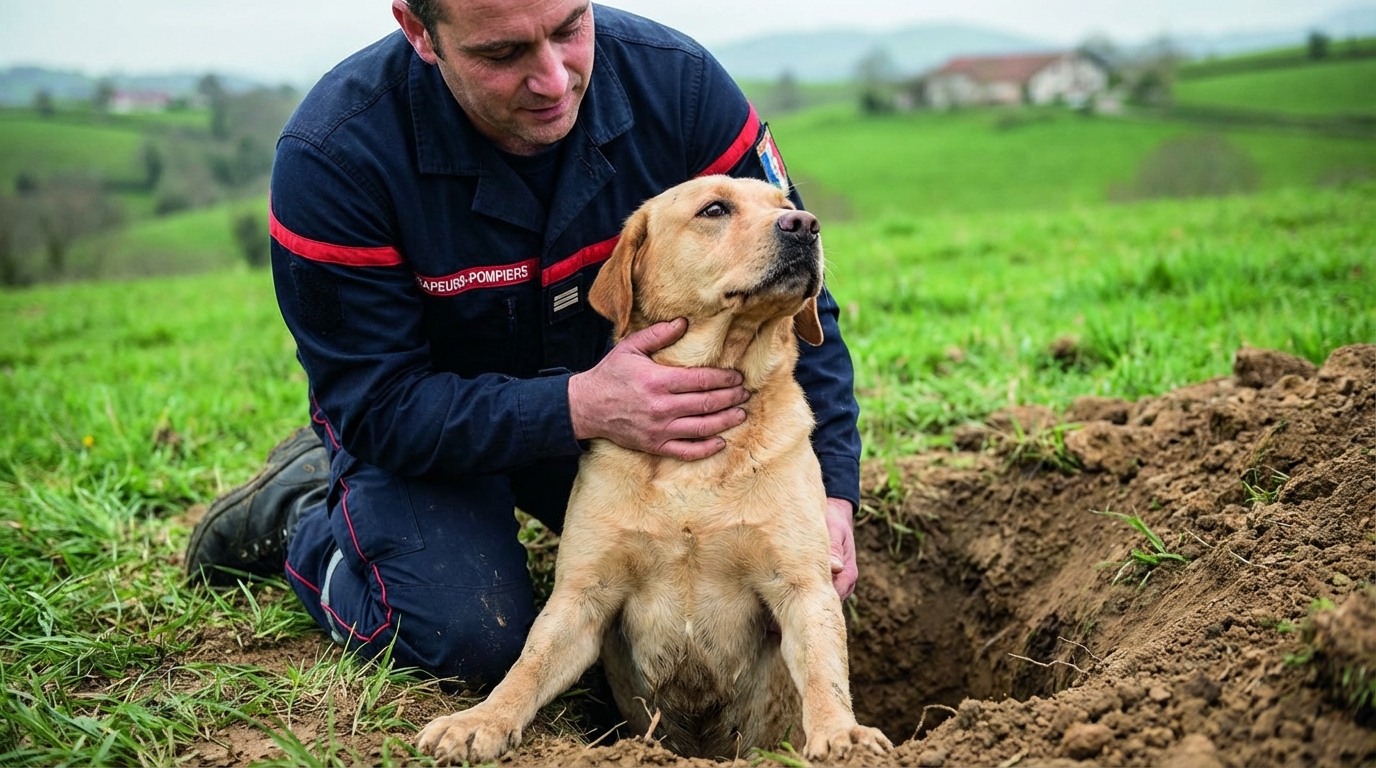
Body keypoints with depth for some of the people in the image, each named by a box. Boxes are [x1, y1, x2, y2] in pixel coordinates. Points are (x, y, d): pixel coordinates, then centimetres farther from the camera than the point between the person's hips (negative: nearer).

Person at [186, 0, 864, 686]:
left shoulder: (679, 83, -22)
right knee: (474, 638, -22)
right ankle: (302, 516, 10)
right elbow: (375, 406, -27)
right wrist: (578, 409, -41)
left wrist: (831, 487, -25)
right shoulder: (333, 158, -30)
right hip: (424, 423, -3)